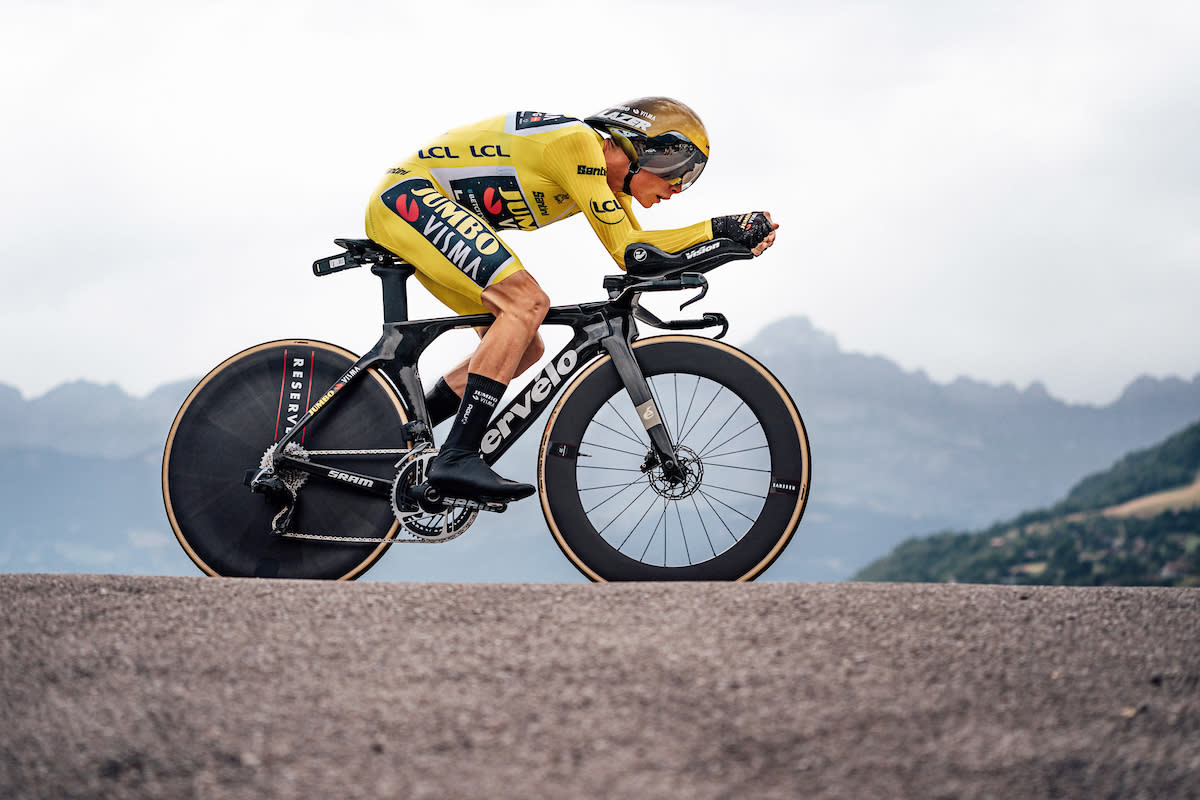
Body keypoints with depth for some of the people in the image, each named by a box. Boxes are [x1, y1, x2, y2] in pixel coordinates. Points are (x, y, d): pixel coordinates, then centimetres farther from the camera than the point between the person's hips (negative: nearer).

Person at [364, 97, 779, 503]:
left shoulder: (605, 173, 10)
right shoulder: (578, 142, -19)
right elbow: (626, 251, -21)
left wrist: (722, 231, -3)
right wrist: (720, 229, -18)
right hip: (411, 194, -10)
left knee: (524, 348, 7)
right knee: (528, 302, -25)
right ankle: (456, 457, -28)